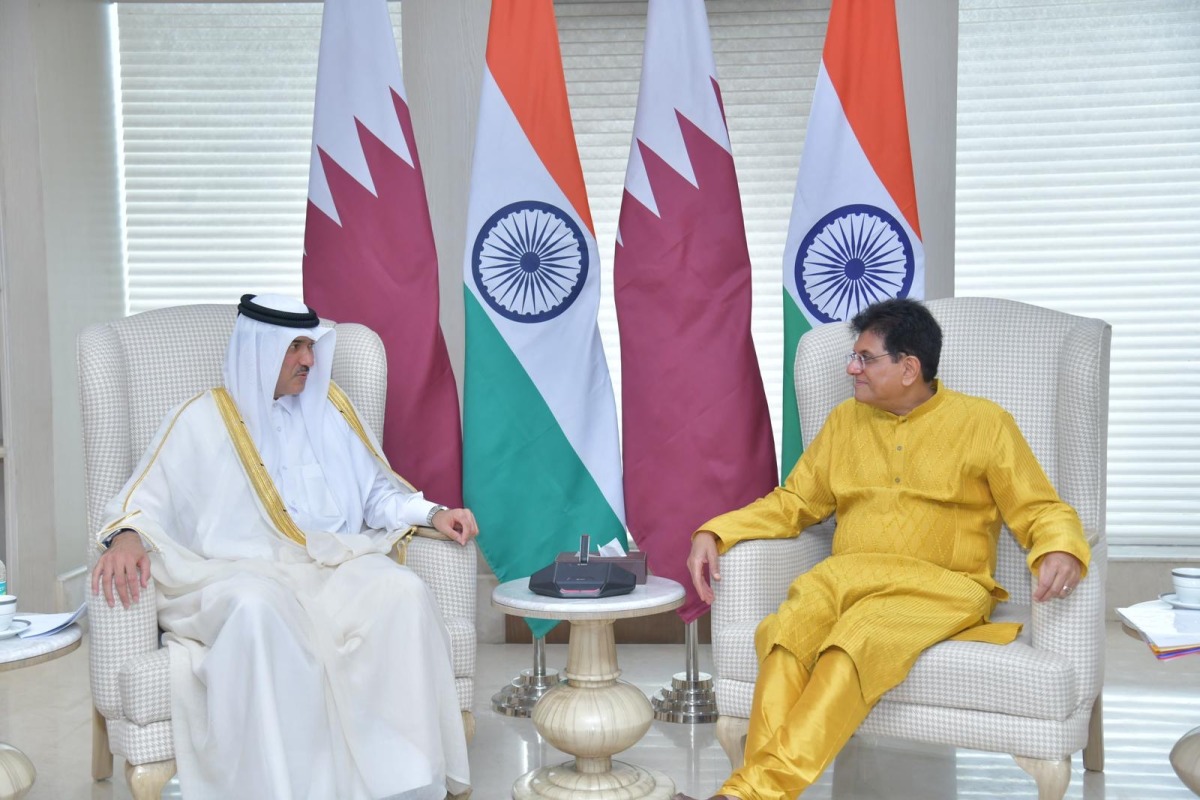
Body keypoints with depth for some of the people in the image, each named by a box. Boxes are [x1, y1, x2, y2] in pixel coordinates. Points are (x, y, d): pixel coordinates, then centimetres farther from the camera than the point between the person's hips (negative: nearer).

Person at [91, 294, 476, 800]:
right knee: (255, 611, -39)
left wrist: (432, 513, 1)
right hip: (239, 570, -2)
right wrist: (126, 537, -20)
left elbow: (376, 490, 18)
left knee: (404, 592, -29)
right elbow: (145, 501, 3)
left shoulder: (328, 408, 17)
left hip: (338, 563, 3)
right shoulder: (202, 421, 7)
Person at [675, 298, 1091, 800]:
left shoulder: (984, 423, 6)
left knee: (857, 642, -36)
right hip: (849, 577, 4)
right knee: (789, 631, -32)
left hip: (943, 588, -3)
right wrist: (714, 533, 6)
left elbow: (1040, 511, 5)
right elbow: (791, 504, 20)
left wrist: (1060, 551, -19)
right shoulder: (844, 421, 17)